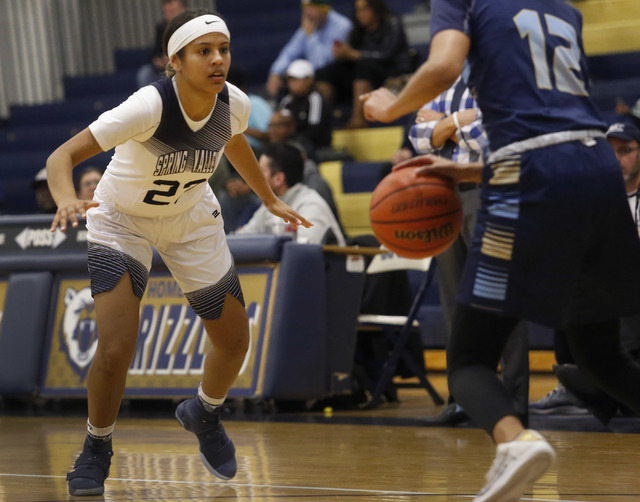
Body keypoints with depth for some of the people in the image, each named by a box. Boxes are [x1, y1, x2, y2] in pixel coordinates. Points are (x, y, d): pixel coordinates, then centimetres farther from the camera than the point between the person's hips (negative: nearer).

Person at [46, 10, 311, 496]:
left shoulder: (234, 104, -19)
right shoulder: (149, 106, -35)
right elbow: (62, 155, -40)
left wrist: (271, 200, 18)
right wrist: (67, 199, -61)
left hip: (192, 219, 5)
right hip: (122, 220, -5)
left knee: (235, 341, 8)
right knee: (115, 350, -20)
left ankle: (204, 414, 42)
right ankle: (97, 448, 8)